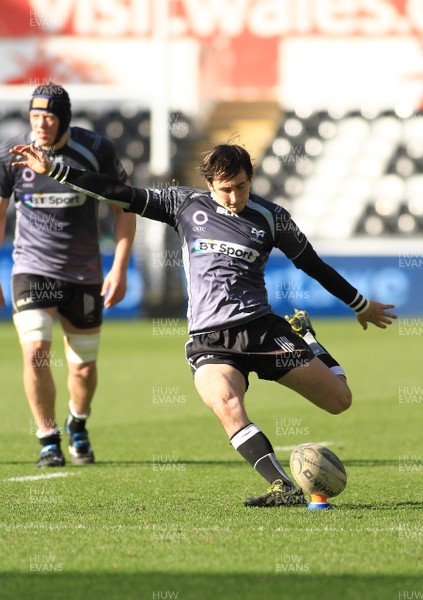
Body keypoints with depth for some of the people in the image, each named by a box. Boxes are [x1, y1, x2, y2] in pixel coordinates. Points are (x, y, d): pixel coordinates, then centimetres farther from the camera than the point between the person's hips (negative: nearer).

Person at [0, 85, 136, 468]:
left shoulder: (97, 151, -11)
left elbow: (124, 209, 0)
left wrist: (119, 269, -8)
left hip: (84, 274, 1)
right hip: (33, 270, -1)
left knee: (84, 367, 7)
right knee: (36, 353, -19)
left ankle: (78, 426, 38)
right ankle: (49, 441, -1)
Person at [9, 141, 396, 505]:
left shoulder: (271, 217, 7)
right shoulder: (186, 204, 8)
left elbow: (313, 264, 18)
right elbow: (120, 194, 10)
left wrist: (361, 305, 26)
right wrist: (53, 170, 7)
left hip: (261, 328, 1)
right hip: (209, 339, -1)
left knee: (339, 400, -3)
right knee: (226, 405, -33)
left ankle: (303, 335, 26)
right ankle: (283, 487, -35)